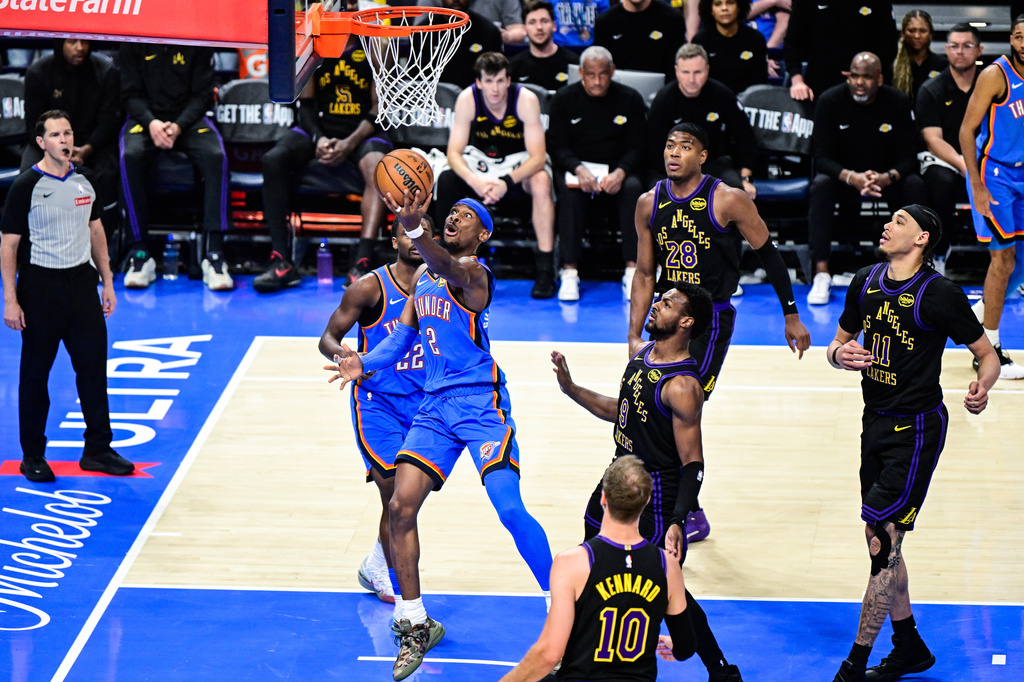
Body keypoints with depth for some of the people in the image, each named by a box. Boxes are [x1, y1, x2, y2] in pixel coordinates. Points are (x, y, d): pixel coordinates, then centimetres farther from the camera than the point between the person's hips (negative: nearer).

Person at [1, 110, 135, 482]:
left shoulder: (84, 180, 7)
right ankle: (32, 456, 13)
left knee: (93, 365, 4)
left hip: (82, 281, 5)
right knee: (35, 373, 3)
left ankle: (97, 449, 13)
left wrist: (108, 282, 14)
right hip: (41, 285, -5)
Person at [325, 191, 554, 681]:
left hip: (481, 403, -7)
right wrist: (365, 363, 3)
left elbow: (447, 267, -34)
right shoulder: (423, 274, 14)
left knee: (510, 509, -16)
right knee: (401, 506, -3)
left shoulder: (474, 272, -10)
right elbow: (404, 334, 21)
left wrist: (413, 229, -53)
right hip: (435, 407, 7)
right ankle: (414, 626, 9)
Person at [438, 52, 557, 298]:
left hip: (519, 161, -2)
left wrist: (507, 182, -43)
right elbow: (454, 153, -20)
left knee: (540, 181, -34)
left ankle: (546, 270, -31)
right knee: (446, 180, -26)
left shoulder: (526, 100, -26)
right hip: (481, 159, 2)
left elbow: (538, 157, -27)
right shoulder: (467, 99, -21)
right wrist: (474, 180, -40)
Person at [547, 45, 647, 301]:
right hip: (576, 167, -1)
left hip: (618, 168, 1)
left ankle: (632, 270, -34)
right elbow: (558, 147, -4)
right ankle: (569, 271, -36)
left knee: (633, 188, -32)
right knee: (569, 191, -34)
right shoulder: (564, 99, 0)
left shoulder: (630, 99, 1)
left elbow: (636, 148, -1)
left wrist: (620, 173, -23)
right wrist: (579, 169, -25)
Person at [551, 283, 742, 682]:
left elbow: (693, 464, -24)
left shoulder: (682, 385, -24)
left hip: (656, 499, -9)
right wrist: (572, 390, 12)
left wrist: (677, 522, -33)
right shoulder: (644, 354, 3)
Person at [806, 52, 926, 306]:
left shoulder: (898, 102, -10)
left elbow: (908, 156, -10)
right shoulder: (830, 101, -12)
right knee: (820, 185, -33)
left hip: (887, 179, 1)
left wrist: (888, 177, -33)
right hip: (843, 177, -1)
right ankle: (821, 273, -33)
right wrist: (851, 177, -35)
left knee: (915, 185, -29)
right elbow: (822, 156, -15)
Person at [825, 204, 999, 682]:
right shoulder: (866, 282, 4)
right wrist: (841, 354, -8)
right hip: (876, 423, 7)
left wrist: (981, 388, -28)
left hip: (916, 429, -7)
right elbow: (839, 343, 16)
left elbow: (988, 354, -7)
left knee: (883, 541, -8)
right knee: (882, 544, 12)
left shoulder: (940, 294, -14)